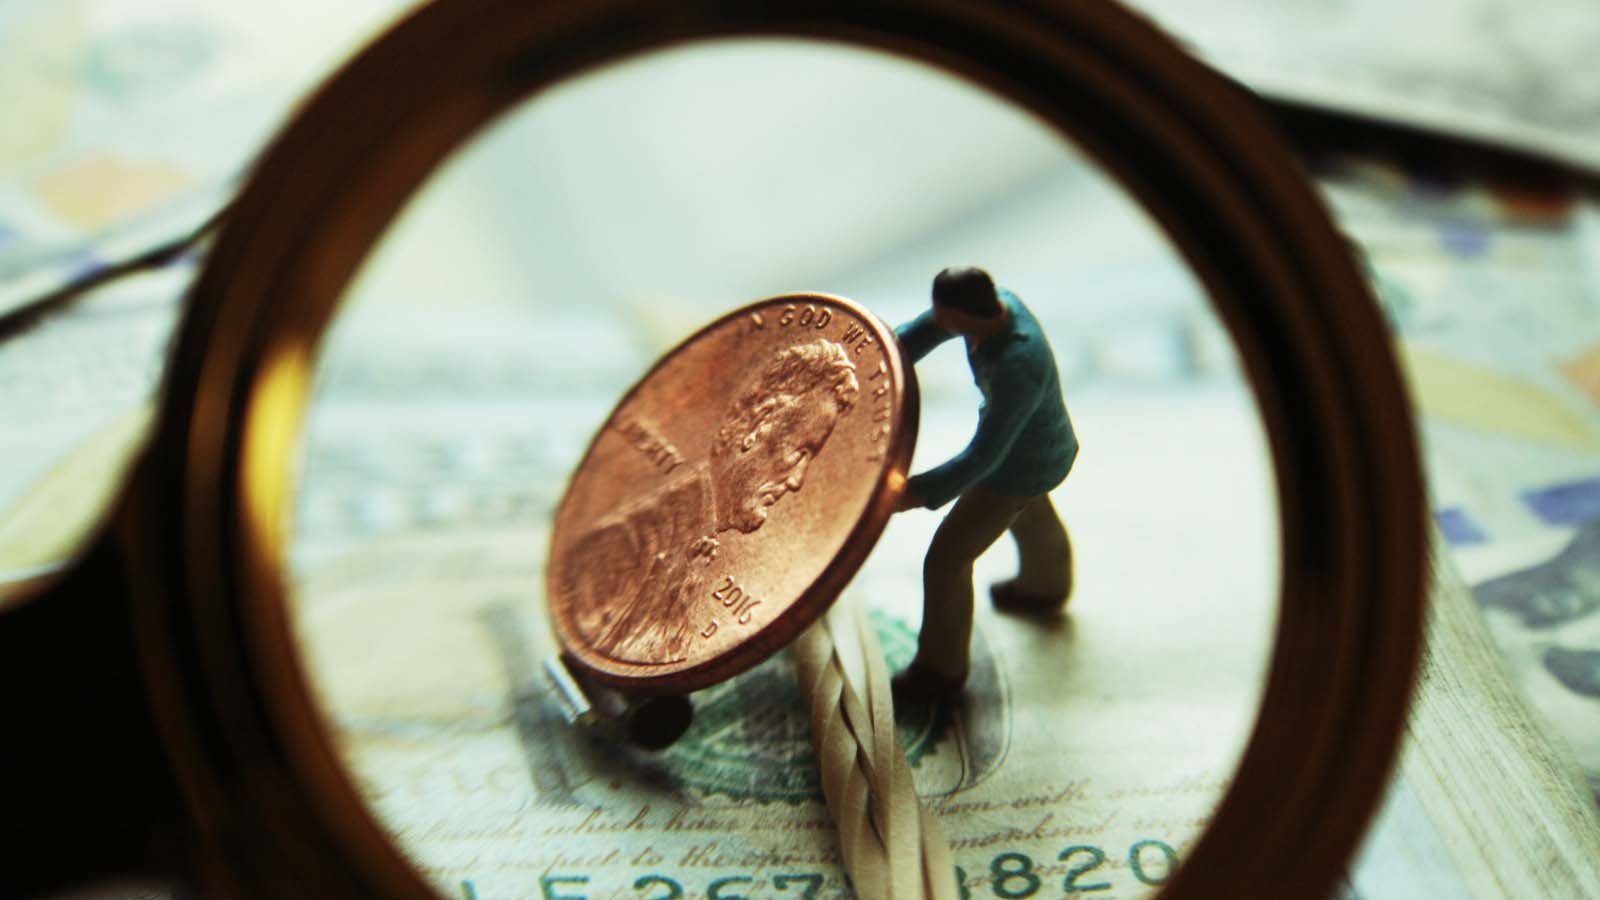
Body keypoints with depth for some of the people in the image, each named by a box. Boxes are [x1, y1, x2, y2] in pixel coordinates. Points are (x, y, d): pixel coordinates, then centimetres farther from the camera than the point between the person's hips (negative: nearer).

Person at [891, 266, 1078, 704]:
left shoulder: (1016, 367, -43)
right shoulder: (995, 301, -19)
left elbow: (984, 456, -39)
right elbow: (916, 335, -9)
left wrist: (921, 493, -37)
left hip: (1021, 464, -9)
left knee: (946, 560, 5)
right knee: (1030, 516, 37)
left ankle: (939, 671, 26)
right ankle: (1045, 590, 68)